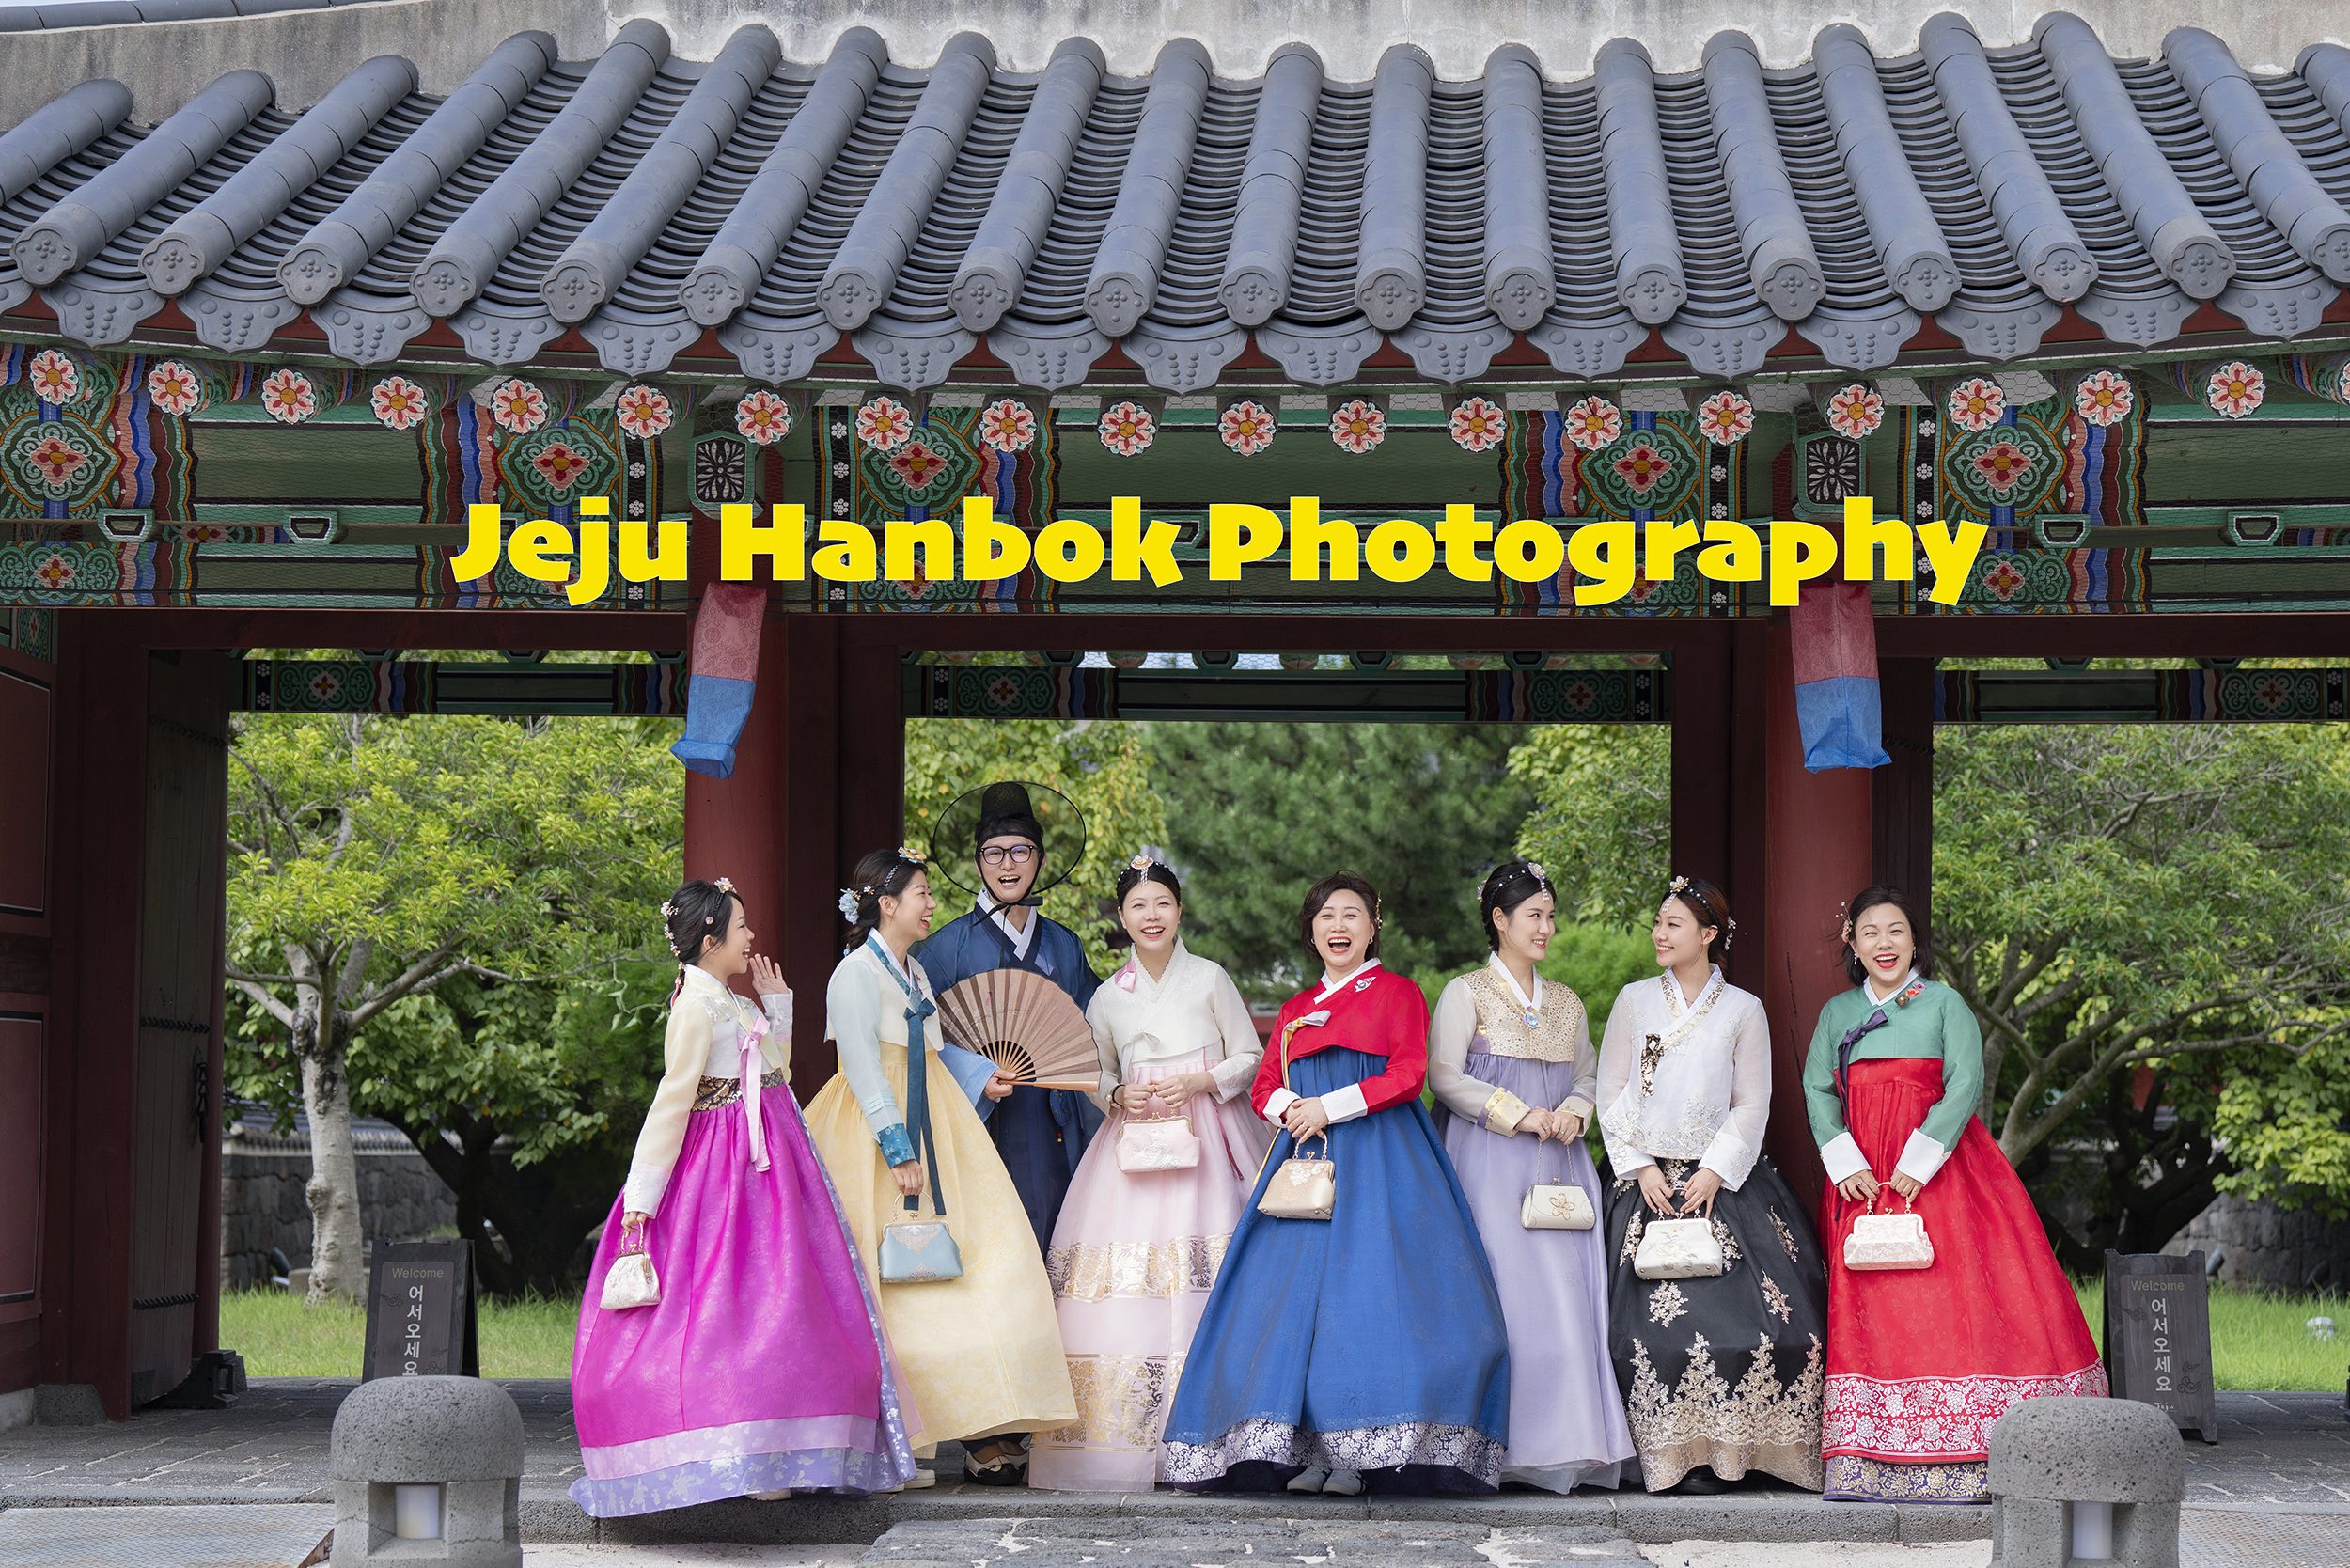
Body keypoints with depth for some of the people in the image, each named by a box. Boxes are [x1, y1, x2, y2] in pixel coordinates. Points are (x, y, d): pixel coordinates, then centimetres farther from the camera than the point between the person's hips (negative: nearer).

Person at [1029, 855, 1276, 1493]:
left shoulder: (1209, 979, 5)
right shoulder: (1107, 998, 13)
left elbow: (1251, 1057, 7)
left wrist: (1197, 1083, -9)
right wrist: (1119, 1096, -1)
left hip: (1208, 1140, -3)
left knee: (1204, 1288, -13)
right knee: (1122, 1286, -9)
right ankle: (1126, 1435, -6)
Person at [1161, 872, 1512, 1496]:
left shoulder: (1398, 992, 6)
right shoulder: (1296, 1009, 22)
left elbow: (1408, 1075, -6)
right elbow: (1263, 1087, 17)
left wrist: (1331, 1106, -11)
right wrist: (1290, 1110, -6)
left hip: (1379, 1159, -5)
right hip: (1307, 1156, 5)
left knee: (1368, 1283, -15)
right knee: (1295, 1292, -5)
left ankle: (1359, 1452, -15)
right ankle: (1307, 1446, -4)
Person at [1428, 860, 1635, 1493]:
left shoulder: (1566, 1003, 20)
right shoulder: (1466, 994, 3)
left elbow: (1589, 1076, 22)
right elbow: (1444, 1075, -6)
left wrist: (1574, 1110, -1)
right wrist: (1517, 1113, -13)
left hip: (1557, 1158, 5)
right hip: (1491, 1163, -5)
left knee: (1566, 1292, -5)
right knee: (1508, 1289, -12)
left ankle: (1565, 1441, -4)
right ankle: (1503, 1445, -12)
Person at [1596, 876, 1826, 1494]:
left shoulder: (1743, 1011, 7)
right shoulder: (1634, 1002, 10)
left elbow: (1752, 1105, 3)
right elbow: (1612, 1095, 8)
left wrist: (1713, 1173, -8)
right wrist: (1641, 1168, -4)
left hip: (1723, 1180, -1)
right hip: (1646, 1181, 1)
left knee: (1745, 1307, -13)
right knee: (1655, 1313, -12)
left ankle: (1719, 1448, -7)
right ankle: (1675, 1453, -8)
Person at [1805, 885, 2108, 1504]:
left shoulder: (1945, 1004, 4)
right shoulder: (1837, 1013, 14)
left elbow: (1965, 1084, -6)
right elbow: (1817, 1089, 8)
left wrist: (1918, 1164, -15)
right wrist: (1845, 1164, -8)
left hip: (1937, 1171, -3)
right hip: (1861, 1177, 3)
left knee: (1956, 1302, -11)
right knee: (1867, 1312, -2)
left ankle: (1966, 1454, -10)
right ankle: (1873, 1458, -2)